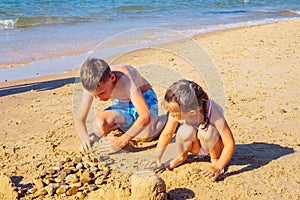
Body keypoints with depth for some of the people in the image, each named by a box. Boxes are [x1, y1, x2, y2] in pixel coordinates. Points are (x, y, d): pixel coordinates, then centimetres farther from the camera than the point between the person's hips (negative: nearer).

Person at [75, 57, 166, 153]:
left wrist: (122, 141, -52)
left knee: (145, 135, -32)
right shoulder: (92, 86, -23)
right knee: (99, 127, -24)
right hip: (122, 105, 5)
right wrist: (85, 138, -41)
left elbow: (145, 116, -46)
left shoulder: (125, 79, -39)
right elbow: (79, 119, -18)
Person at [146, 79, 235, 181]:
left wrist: (218, 167, -35)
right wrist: (157, 155, -16)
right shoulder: (177, 112, -25)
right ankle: (181, 156, 2)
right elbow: (167, 134, -7)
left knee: (207, 131, -36)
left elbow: (230, 144, -30)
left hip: (213, 144, -2)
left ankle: (215, 159, -5)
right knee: (186, 131, -32)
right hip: (195, 146, 3)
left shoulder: (213, 112, -36)